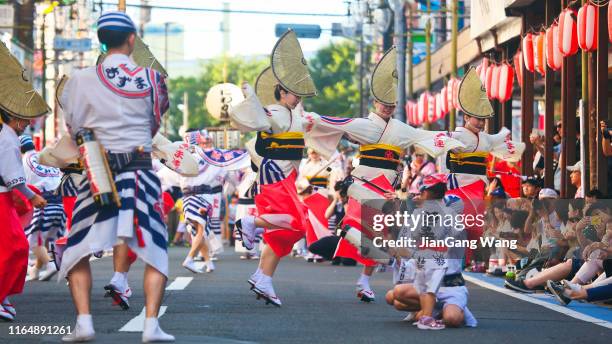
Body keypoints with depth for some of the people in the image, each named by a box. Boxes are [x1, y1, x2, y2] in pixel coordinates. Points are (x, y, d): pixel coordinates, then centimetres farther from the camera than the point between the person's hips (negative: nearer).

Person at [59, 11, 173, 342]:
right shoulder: (150, 78, 0)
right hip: (141, 173, 1)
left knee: (77, 252, 11)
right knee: (155, 253, 10)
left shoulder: (81, 80, -4)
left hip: (97, 174, 0)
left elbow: (73, 130, 4)